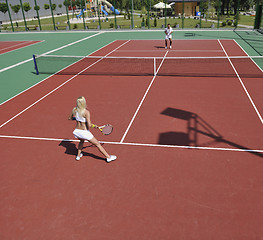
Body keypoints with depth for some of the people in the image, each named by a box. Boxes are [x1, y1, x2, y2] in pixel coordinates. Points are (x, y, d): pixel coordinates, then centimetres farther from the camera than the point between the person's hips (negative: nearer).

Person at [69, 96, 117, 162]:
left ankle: (78, 155, 45)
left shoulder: (74, 110, -4)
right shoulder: (86, 112, -22)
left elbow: (70, 118, 14)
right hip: (84, 132, -6)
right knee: (97, 144, 8)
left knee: (81, 141, 39)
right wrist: (94, 125, -3)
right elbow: (89, 125, -23)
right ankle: (108, 157, 17)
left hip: (77, 131, 6)